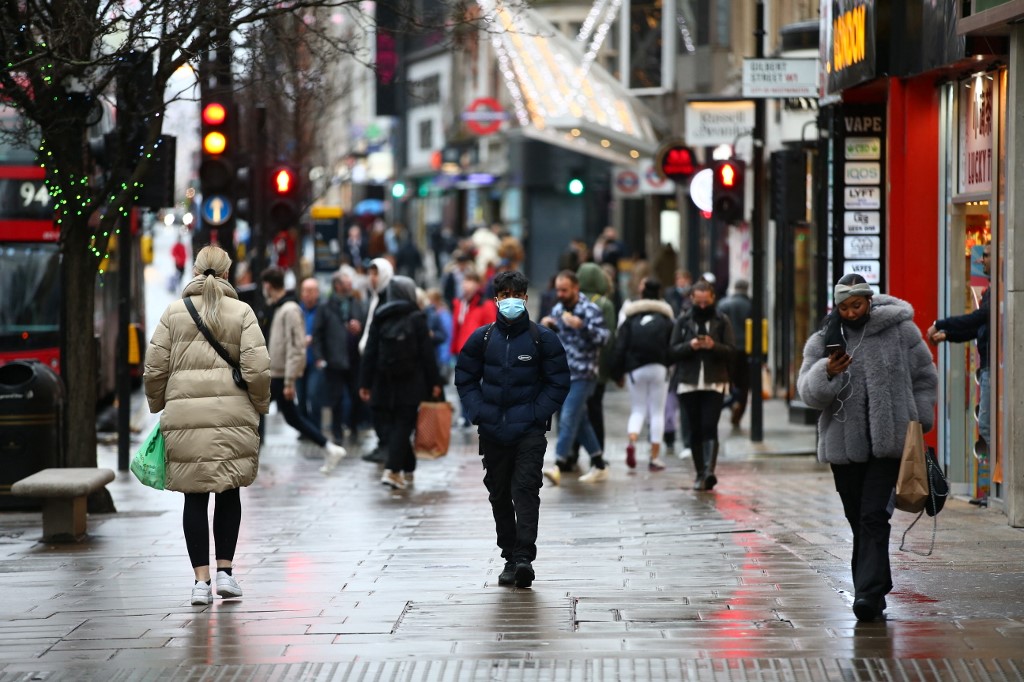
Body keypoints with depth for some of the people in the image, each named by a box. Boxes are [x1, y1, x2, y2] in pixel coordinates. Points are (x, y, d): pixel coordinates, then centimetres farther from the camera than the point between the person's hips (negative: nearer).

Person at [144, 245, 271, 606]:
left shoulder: (174, 312, 6)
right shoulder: (241, 312, 2)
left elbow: (154, 368, 4)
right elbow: (256, 369, -5)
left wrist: (157, 406, 18)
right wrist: (260, 406, 9)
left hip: (184, 414, 1)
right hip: (231, 413, 0)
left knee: (195, 498, 4)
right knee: (228, 493, 12)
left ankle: (201, 579, 2)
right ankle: (225, 570, 8)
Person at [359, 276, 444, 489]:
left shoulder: (379, 318, 4)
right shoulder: (416, 318, -3)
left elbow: (370, 353, 3)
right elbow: (427, 353, -5)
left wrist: (365, 383, 5)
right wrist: (434, 382, 1)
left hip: (384, 383, 2)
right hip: (411, 384, -2)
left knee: (387, 425, 11)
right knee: (403, 425, -2)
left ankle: (407, 470, 15)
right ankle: (392, 470, -15)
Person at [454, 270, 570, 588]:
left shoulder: (543, 339, 1)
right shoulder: (481, 339, 7)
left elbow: (558, 383, 4)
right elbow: (465, 379, 13)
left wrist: (536, 414, -6)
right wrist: (479, 414, 0)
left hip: (529, 431, -3)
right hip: (492, 432, 3)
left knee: (526, 489, -15)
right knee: (499, 495, 8)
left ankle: (524, 557, -20)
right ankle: (510, 557, 16)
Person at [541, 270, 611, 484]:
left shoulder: (590, 310, -10)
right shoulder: (557, 309, 11)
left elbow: (604, 337, -18)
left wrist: (581, 325, -31)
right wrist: (546, 327, -2)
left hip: (582, 375, -7)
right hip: (561, 374, 7)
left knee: (568, 418, -15)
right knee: (580, 421, 12)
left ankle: (558, 466, -21)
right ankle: (599, 465, 21)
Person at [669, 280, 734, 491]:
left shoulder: (721, 321, 5)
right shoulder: (683, 322, 9)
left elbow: (730, 351, 0)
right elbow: (673, 350, 3)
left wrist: (713, 346, -20)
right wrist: (690, 345, -16)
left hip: (714, 383, -2)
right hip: (688, 383, 2)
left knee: (709, 428, -14)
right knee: (695, 430, 5)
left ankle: (709, 471, -25)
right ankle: (700, 474, 11)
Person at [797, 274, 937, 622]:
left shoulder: (899, 331, 1)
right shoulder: (823, 340, 5)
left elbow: (924, 377, 11)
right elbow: (808, 391, -2)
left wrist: (917, 421, 5)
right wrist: (827, 373, -22)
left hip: (888, 442, -3)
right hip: (844, 445, 3)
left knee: (874, 517, -13)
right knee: (858, 520, 8)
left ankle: (869, 594, -18)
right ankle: (876, 588, 20)